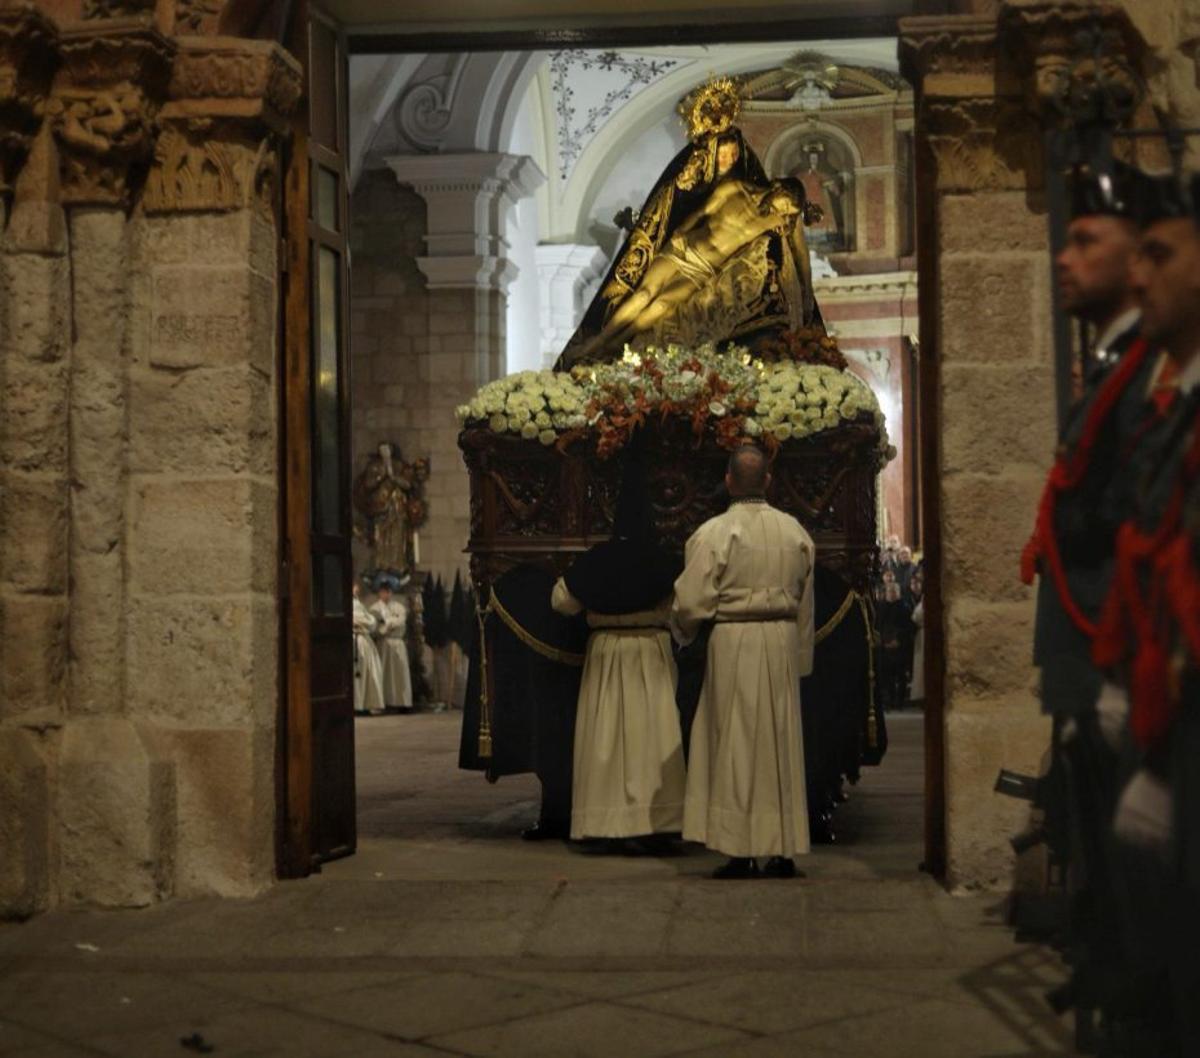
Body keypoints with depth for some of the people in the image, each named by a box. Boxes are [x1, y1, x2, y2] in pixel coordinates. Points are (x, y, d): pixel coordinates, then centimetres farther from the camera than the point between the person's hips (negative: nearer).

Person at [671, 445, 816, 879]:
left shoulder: (714, 533, -11)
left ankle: (741, 851, 1)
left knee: (735, 745, 2)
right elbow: (805, 603, 12)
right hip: (782, 641, 4)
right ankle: (784, 850, 12)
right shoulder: (795, 532, 5)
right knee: (780, 744, 9)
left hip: (733, 642, -4)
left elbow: (691, 602, -11)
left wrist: (682, 630, 11)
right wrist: (799, 658, 22)